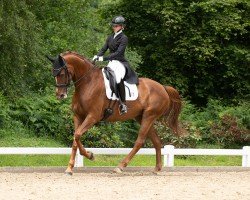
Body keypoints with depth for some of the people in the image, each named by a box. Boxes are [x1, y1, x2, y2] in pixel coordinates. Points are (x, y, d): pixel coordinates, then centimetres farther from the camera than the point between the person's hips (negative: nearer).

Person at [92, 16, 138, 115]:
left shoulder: (123, 38, -8)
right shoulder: (110, 37, 15)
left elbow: (118, 53, -18)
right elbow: (104, 49, 12)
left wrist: (104, 58, -24)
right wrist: (97, 56, -9)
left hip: (120, 63, -9)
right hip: (111, 63, 9)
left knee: (118, 78, -36)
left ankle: (123, 104, -32)